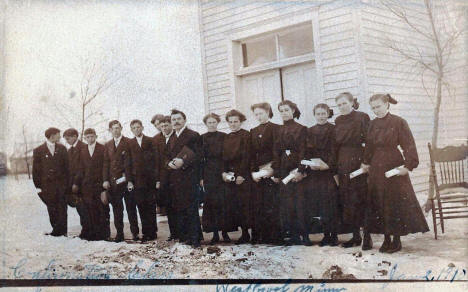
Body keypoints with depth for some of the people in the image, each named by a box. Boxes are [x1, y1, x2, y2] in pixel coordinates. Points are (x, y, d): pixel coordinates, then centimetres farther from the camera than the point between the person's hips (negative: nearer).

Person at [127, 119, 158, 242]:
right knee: (141, 207, 1)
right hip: (137, 180, 1)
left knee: (151, 207, 2)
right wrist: (129, 180, -2)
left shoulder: (150, 141, 6)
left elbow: (156, 159, 3)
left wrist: (157, 178, -4)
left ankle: (152, 232, 9)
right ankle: (146, 232, 7)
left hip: (150, 180, -1)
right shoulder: (129, 143, 10)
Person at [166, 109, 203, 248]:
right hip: (174, 179, 6)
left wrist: (183, 162, -18)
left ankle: (195, 239, -3)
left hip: (189, 177, -6)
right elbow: (168, 156, 21)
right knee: (178, 209, 4)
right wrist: (169, 163, -1)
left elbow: (197, 156, -6)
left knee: (191, 209, -7)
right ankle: (183, 236, 11)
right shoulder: (171, 138, 21)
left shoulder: (193, 135, 0)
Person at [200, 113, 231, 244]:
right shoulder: (202, 138, 7)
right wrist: (201, 177, -1)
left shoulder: (223, 136, 6)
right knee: (211, 203, -1)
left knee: (223, 202, -2)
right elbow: (201, 158, 5)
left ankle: (224, 232, 6)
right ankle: (215, 234, 5)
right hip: (209, 175, 1)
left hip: (222, 173, 0)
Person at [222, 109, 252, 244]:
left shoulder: (246, 135, -3)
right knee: (232, 205, 3)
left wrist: (242, 175, -15)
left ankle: (246, 232, 0)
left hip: (243, 175, -6)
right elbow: (225, 156, 13)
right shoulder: (227, 137, 16)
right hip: (229, 176, 6)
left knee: (244, 203, -7)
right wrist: (224, 172, -2)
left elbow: (246, 156, -9)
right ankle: (244, 234, 9)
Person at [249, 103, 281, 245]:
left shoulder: (276, 129, 2)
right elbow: (251, 154, 13)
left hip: (271, 172, -5)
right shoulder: (253, 132, 18)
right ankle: (258, 236, 6)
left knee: (272, 205, -7)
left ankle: (274, 236, -1)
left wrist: (272, 168, -14)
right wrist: (253, 171, 1)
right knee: (257, 205, 1)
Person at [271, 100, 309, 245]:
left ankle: (304, 234, 0)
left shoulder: (301, 129, 1)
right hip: (284, 170, 4)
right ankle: (293, 234, 7)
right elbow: (277, 152, 12)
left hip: (297, 168, -4)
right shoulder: (279, 130, 14)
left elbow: (303, 151, -6)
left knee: (299, 201, -6)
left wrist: (300, 170, -16)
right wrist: (276, 173, 7)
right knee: (287, 202, 2)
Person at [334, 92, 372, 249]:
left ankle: (367, 236, 1)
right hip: (343, 164, 6)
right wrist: (335, 166, 10)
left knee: (362, 198, -5)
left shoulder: (362, 117, -4)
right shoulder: (338, 121, 13)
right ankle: (355, 235, 15)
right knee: (346, 200, 6)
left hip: (359, 161, -6)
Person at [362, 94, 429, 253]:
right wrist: (366, 162, 12)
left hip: (394, 167, -5)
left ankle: (396, 240, 9)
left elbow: (409, 145, -11)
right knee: (379, 203, 6)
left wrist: (408, 165, -18)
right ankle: (386, 239, 16)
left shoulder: (399, 122, -8)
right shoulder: (373, 124, 9)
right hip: (376, 168, 6)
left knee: (396, 202, -1)